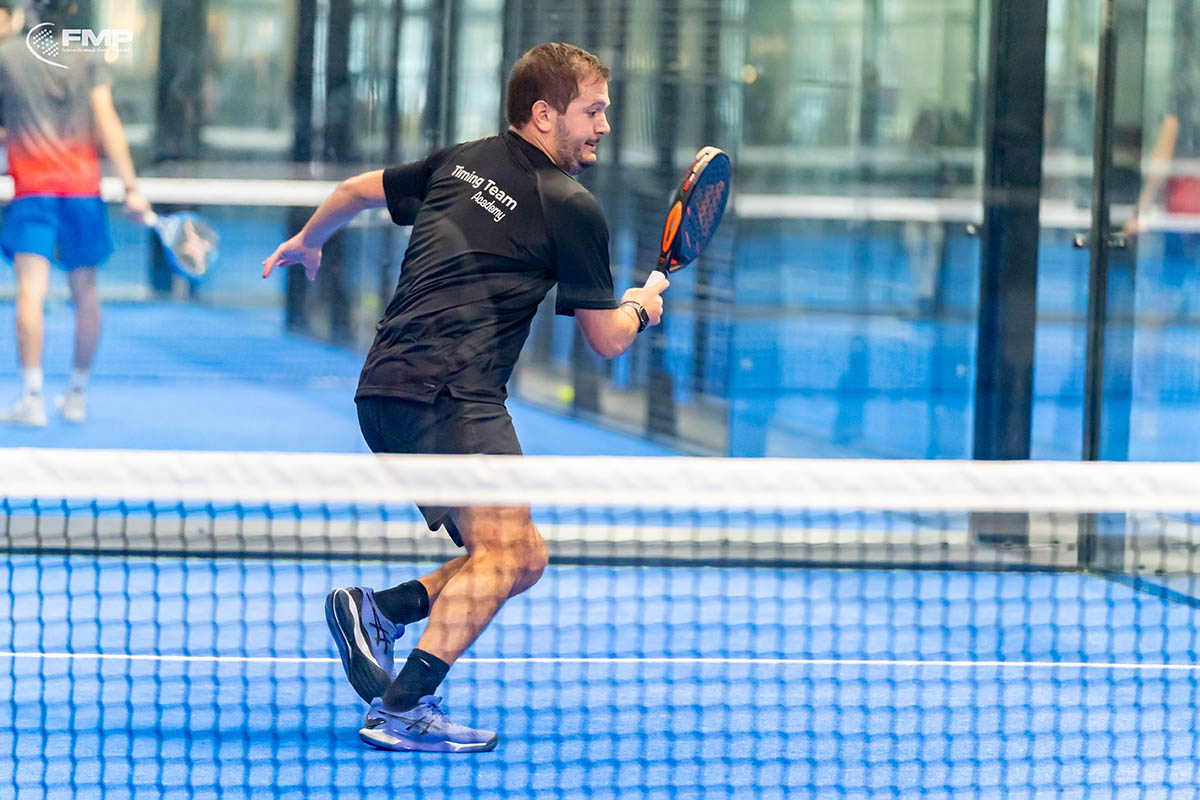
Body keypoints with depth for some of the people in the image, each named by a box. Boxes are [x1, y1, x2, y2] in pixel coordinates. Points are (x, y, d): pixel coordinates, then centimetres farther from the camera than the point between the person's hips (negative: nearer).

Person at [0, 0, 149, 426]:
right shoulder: (89, 60, 3)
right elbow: (108, 125, -5)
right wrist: (131, 187, -7)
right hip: (83, 186, 2)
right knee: (84, 292, 13)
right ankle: (77, 395, 20)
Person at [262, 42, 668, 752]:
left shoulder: (460, 162, 18)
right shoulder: (573, 209, -3)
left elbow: (357, 190, 32)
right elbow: (608, 341, 4)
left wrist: (308, 241, 51)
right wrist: (643, 306, 26)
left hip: (385, 393, 9)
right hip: (449, 397, -9)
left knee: (524, 559, 11)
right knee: (504, 551, -20)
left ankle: (376, 611, -2)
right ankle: (405, 708, -31)